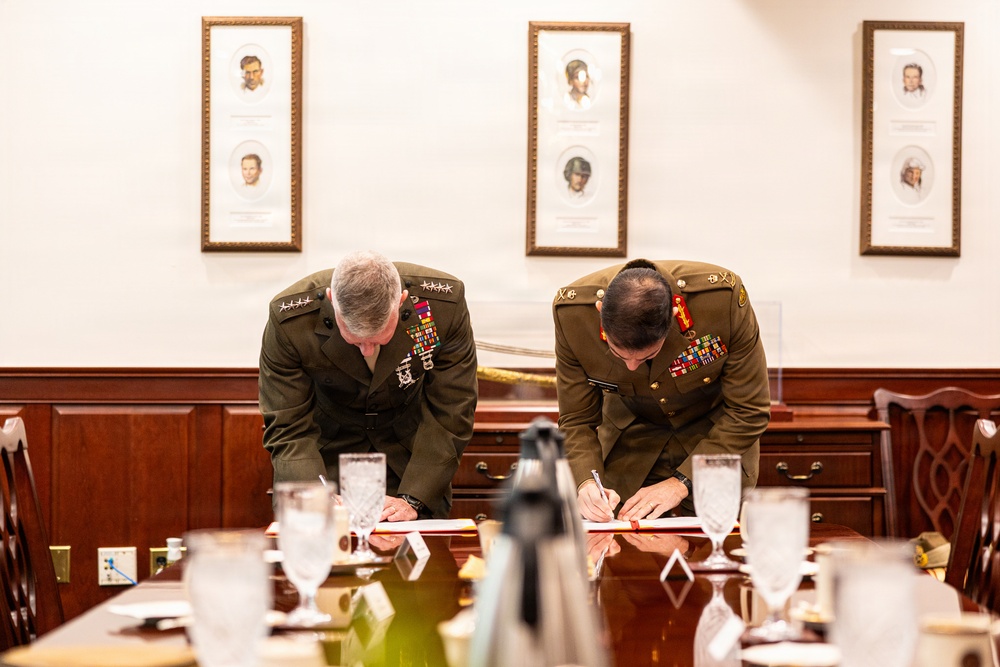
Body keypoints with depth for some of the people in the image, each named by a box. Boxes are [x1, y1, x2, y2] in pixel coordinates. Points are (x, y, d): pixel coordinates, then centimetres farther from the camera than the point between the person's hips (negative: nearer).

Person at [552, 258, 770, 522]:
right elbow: (576, 420, -14)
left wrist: (681, 483, -26)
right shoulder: (571, 311, -28)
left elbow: (748, 411, -22)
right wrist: (586, 483, -33)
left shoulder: (723, 298, -34)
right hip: (629, 438, 1)